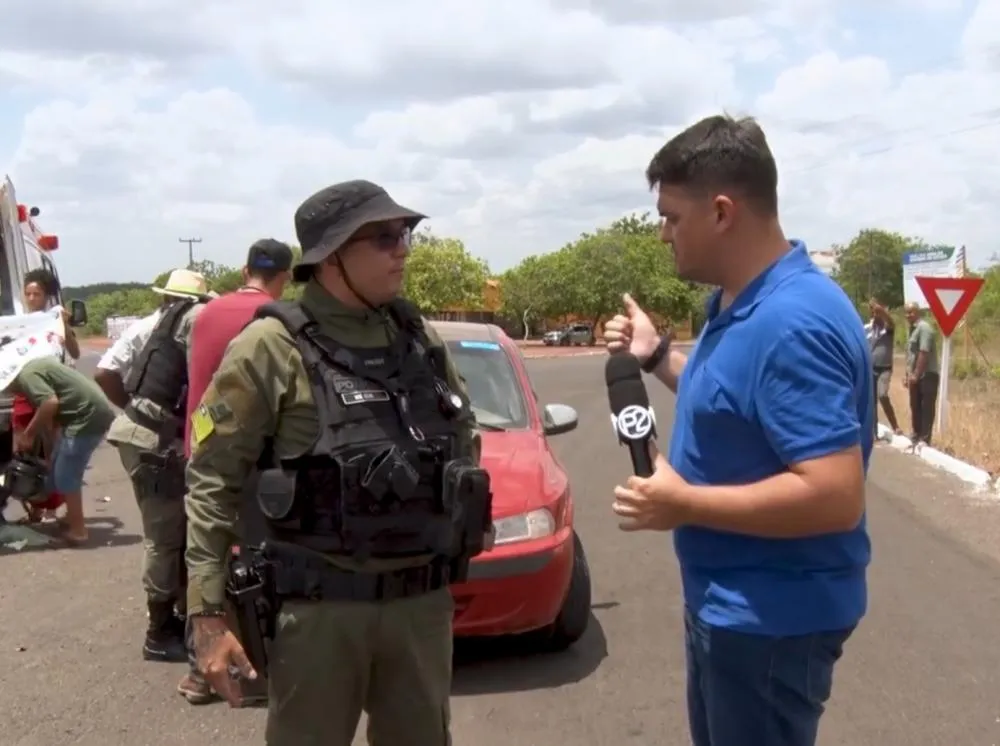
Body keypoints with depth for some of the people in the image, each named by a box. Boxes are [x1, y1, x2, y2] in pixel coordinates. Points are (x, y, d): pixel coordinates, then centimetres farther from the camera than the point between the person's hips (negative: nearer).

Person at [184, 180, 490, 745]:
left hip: (424, 602, 5)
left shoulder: (422, 340, 8)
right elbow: (213, 481, -11)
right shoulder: (273, 348, -10)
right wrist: (207, 615, -15)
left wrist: (476, 517, 14)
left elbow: (465, 438, 23)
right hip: (319, 607, -5)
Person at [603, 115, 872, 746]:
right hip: (728, 602, 10)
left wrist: (683, 503, -24)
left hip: (772, 617, -10)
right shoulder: (740, 302, 5)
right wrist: (657, 357, 8)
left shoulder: (791, 323, -28)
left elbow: (834, 496, -32)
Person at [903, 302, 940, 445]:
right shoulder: (913, 329, 16)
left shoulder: (924, 328, -15)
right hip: (915, 376, 10)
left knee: (926, 408, -5)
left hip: (927, 375, -10)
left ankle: (924, 439, -3)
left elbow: (924, 353, -22)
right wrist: (908, 374, 18)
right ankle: (916, 436, 24)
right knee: (915, 407, 15)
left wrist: (916, 374, -21)